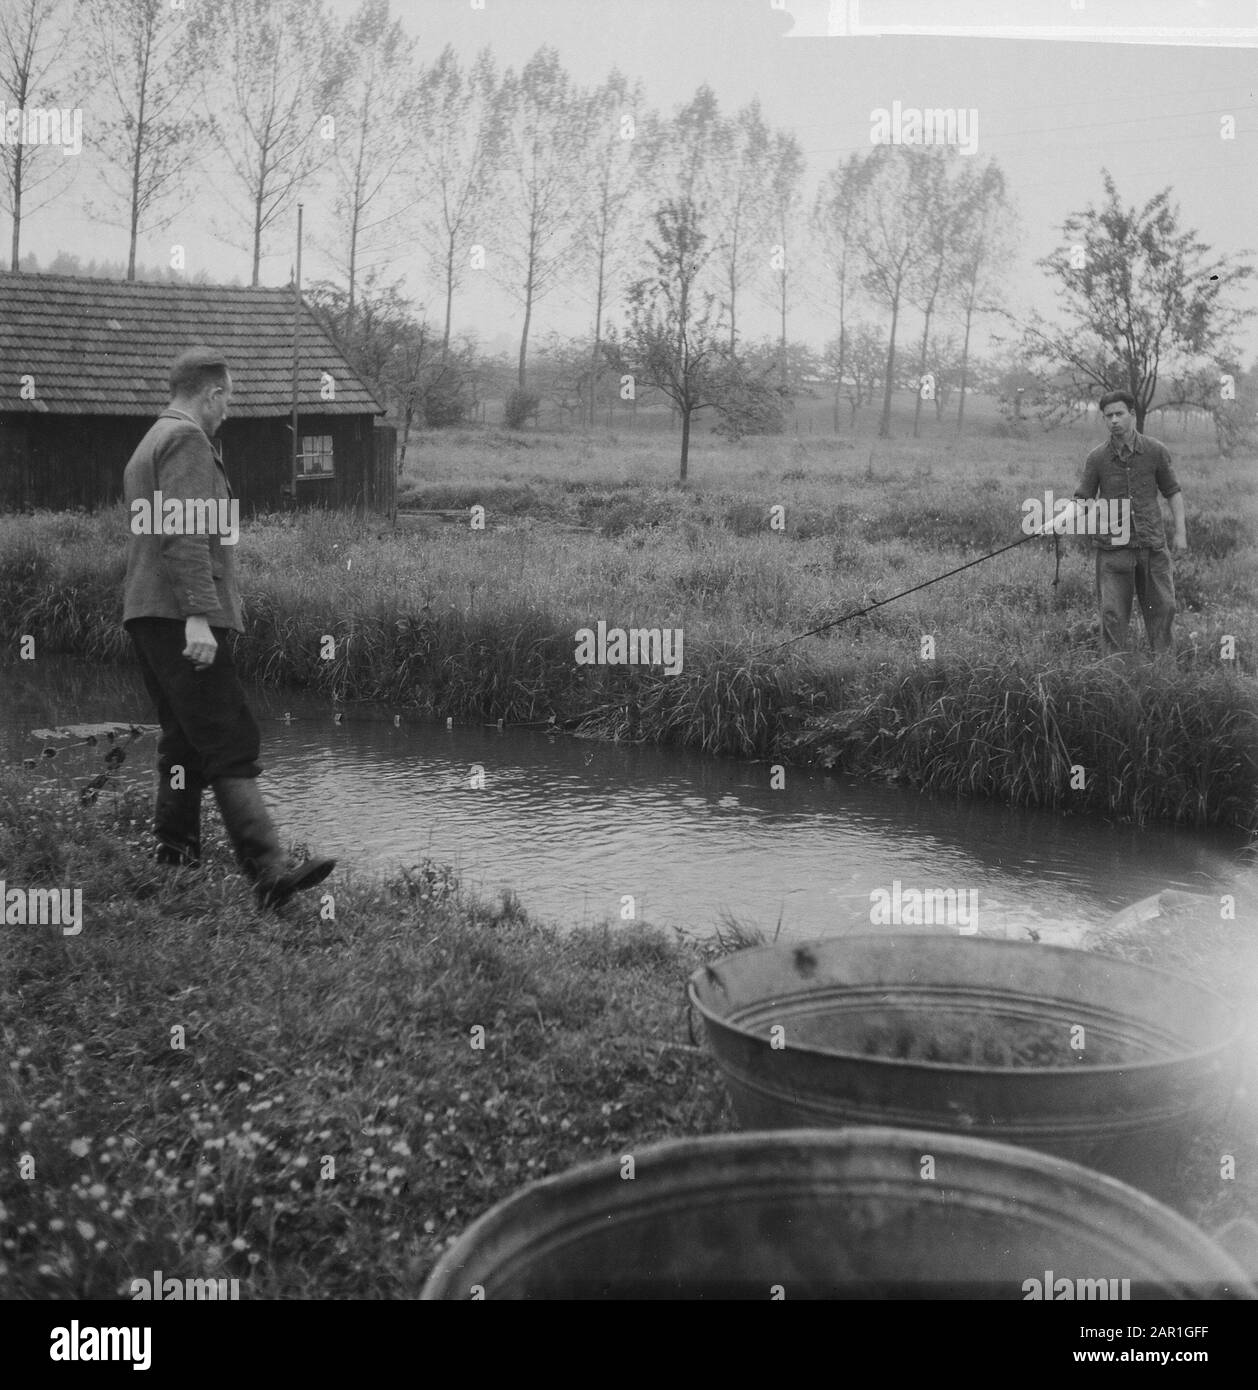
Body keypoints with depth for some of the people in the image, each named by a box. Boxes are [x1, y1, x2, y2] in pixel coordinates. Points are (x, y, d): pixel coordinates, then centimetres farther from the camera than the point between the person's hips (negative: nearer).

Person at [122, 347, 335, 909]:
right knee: (231, 745, -16)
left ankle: (174, 857, 14)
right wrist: (197, 615, -25)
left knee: (183, 744, 12)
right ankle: (268, 873, -22)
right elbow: (184, 532, -19)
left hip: (149, 617, 10)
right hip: (181, 616, -10)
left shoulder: (148, 445, 25)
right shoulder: (187, 441, -8)